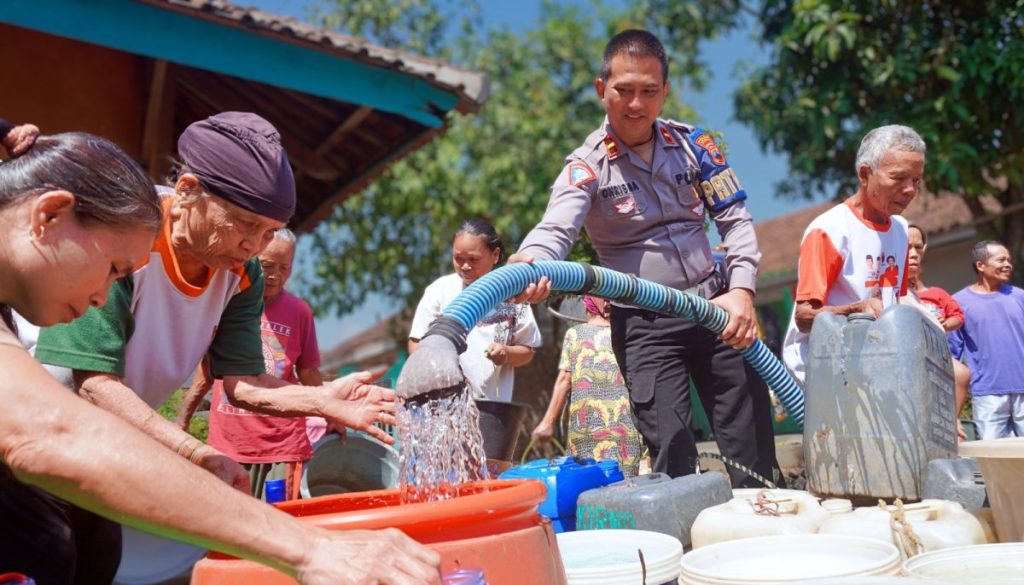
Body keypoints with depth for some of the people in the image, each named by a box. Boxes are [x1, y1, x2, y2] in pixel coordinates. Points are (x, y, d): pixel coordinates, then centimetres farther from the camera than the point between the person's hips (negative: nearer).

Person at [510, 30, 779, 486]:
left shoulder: (692, 144, 4)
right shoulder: (587, 166, -6)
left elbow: (735, 219, 5)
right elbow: (555, 229, -23)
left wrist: (741, 289, -11)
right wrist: (529, 262, -47)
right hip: (642, 324, -3)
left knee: (753, 446, 7)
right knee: (671, 454, -5)